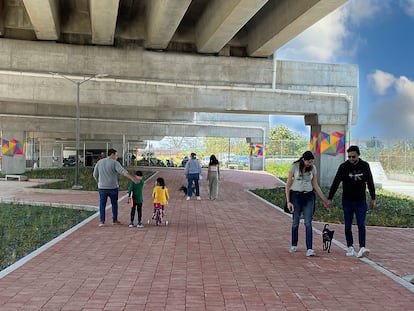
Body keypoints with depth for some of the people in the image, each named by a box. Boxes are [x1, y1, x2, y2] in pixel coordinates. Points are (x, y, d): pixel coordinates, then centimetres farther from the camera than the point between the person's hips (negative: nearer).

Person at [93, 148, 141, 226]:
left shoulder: (99, 162, 6)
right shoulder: (115, 163, -9)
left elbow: (95, 174, 12)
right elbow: (123, 172, -22)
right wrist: (133, 178, -30)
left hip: (102, 187, 3)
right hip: (113, 187, -3)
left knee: (102, 204, 7)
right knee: (114, 204, 12)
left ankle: (102, 221, 2)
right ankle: (115, 220, 19)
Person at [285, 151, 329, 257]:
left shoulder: (313, 168, 1)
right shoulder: (294, 166, -8)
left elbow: (316, 186, 8)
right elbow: (288, 185, -5)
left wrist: (325, 199, 7)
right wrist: (288, 201, -9)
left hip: (308, 197, 2)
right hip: (296, 195, -2)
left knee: (308, 223, -7)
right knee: (295, 222, 9)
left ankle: (309, 249, -10)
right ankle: (293, 245, 27)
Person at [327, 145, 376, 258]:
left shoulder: (365, 166, 1)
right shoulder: (344, 166, -5)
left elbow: (370, 183, 9)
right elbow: (335, 183, -3)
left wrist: (373, 199, 10)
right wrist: (330, 198, -6)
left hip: (361, 201, 1)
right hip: (347, 201, 0)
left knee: (361, 225, -9)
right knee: (348, 226, 5)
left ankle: (362, 248, -14)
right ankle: (350, 247, 17)